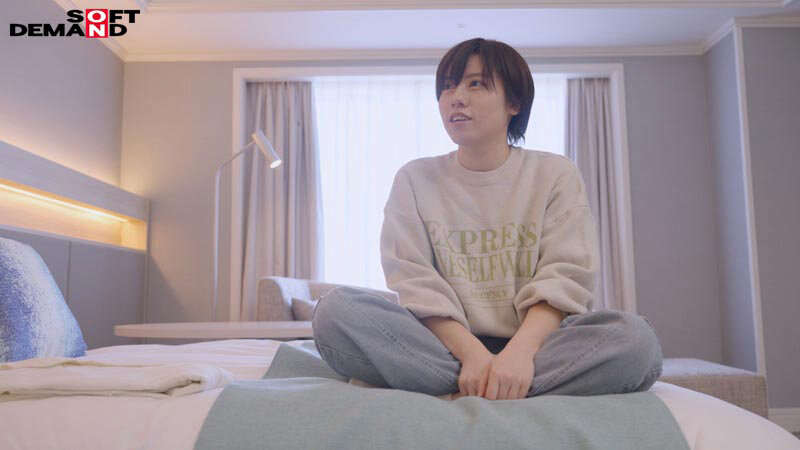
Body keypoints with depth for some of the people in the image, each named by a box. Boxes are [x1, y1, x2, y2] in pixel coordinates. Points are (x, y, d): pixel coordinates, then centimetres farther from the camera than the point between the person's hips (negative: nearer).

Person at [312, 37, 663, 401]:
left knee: (636, 338, -29)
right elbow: (416, 284, -4)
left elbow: (564, 278, -4)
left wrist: (520, 350, -24)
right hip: (449, 344, 0)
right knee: (335, 310, -25)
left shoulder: (555, 174, 8)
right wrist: (471, 353, -22)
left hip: (533, 342, 1)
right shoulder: (414, 179, 9)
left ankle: (449, 397, -26)